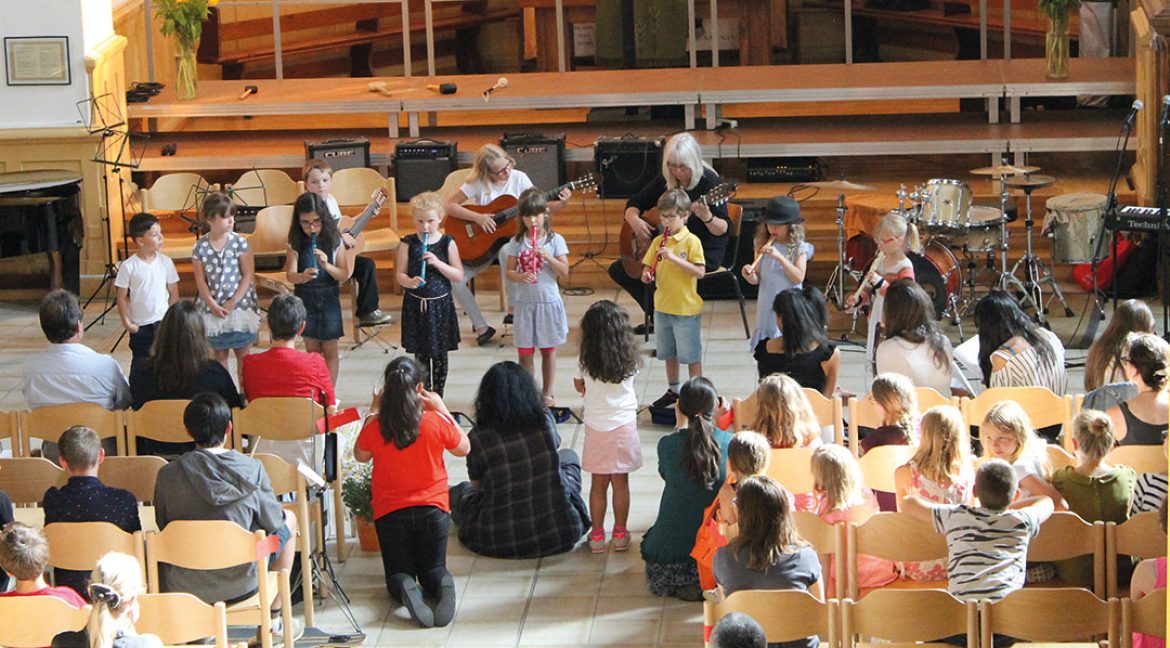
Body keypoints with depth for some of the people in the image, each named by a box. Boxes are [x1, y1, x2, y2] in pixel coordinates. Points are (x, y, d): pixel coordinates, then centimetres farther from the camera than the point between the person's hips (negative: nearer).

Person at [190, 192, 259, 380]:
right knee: (219, 354, 12)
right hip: (213, 309, 1)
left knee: (243, 354, 6)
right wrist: (213, 306, -11)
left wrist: (233, 302, -12)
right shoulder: (200, 247, -5)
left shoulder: (239, 242, -8)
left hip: (240, 306, -1)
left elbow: (248, 275, -7)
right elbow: (200, 280, -2)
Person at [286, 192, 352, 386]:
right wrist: (303, 277, -39)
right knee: (312, 351, 10)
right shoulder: (296, 244, -7)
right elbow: (290, 275, -16)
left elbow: (344, 275, -7)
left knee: (329, 351, 4)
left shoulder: (333, 241, -7)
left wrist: (326, 265, -26)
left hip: (329, 299, -1)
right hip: (305, 299, 1)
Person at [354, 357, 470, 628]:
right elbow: (463, 448, 4)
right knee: (433, 568, 16)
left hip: (390, 513, 0)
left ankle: (406, 589, -24)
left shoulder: (374, 428, -16)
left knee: (398, 573, 14)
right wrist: (442, 409, 4)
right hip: (433, 509, 0)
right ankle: (443, 586, -22)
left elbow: (360, 456, 8)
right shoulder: (437, 423, -17)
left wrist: (372, 412, 10)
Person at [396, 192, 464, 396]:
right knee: (421, 355, 5)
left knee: (440, 356, 6)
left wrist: (438, 263, -19)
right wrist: (410, 282, -24)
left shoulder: (447, 243, -3)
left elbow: (459, 276, -4)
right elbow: (400, 274, -1)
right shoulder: (408, 244, -1)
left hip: (441, 304, 0)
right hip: (416, 305, 0)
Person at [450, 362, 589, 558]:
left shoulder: (478, 437, -13)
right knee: (569, 457, 30)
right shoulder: (545, 421, -9)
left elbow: (477, 485, 3)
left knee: (460, 490, 31)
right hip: (561, 534, 0)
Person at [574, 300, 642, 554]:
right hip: (624, 425, 0)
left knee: (598, 484, 9)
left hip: (596, 426, 0)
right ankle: (620, 535, 18)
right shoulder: (629, 359, -9)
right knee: (621, 483, 10)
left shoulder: (585, 360, -10)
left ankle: (597, 535, 16)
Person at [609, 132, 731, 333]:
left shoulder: (708, 181, -17)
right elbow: (633, 205, 8)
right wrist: (635, 220, -15)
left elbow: (723, 230, -20)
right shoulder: (666, 181, 0)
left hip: (704, 251, -8)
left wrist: (706, 217, -41)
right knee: (618, 270, 4)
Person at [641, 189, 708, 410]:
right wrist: (646, 276, -14)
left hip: (686, 308, -6)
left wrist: (674, 258, -27)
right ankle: (673, 390, 32)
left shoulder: (691, 241, -12)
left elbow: (700, 272, -20)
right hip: (662, 307, 6)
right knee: (669, 353, 18)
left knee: (691, 355, 3)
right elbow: (647, 267, 9)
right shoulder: (658, 241, 5)